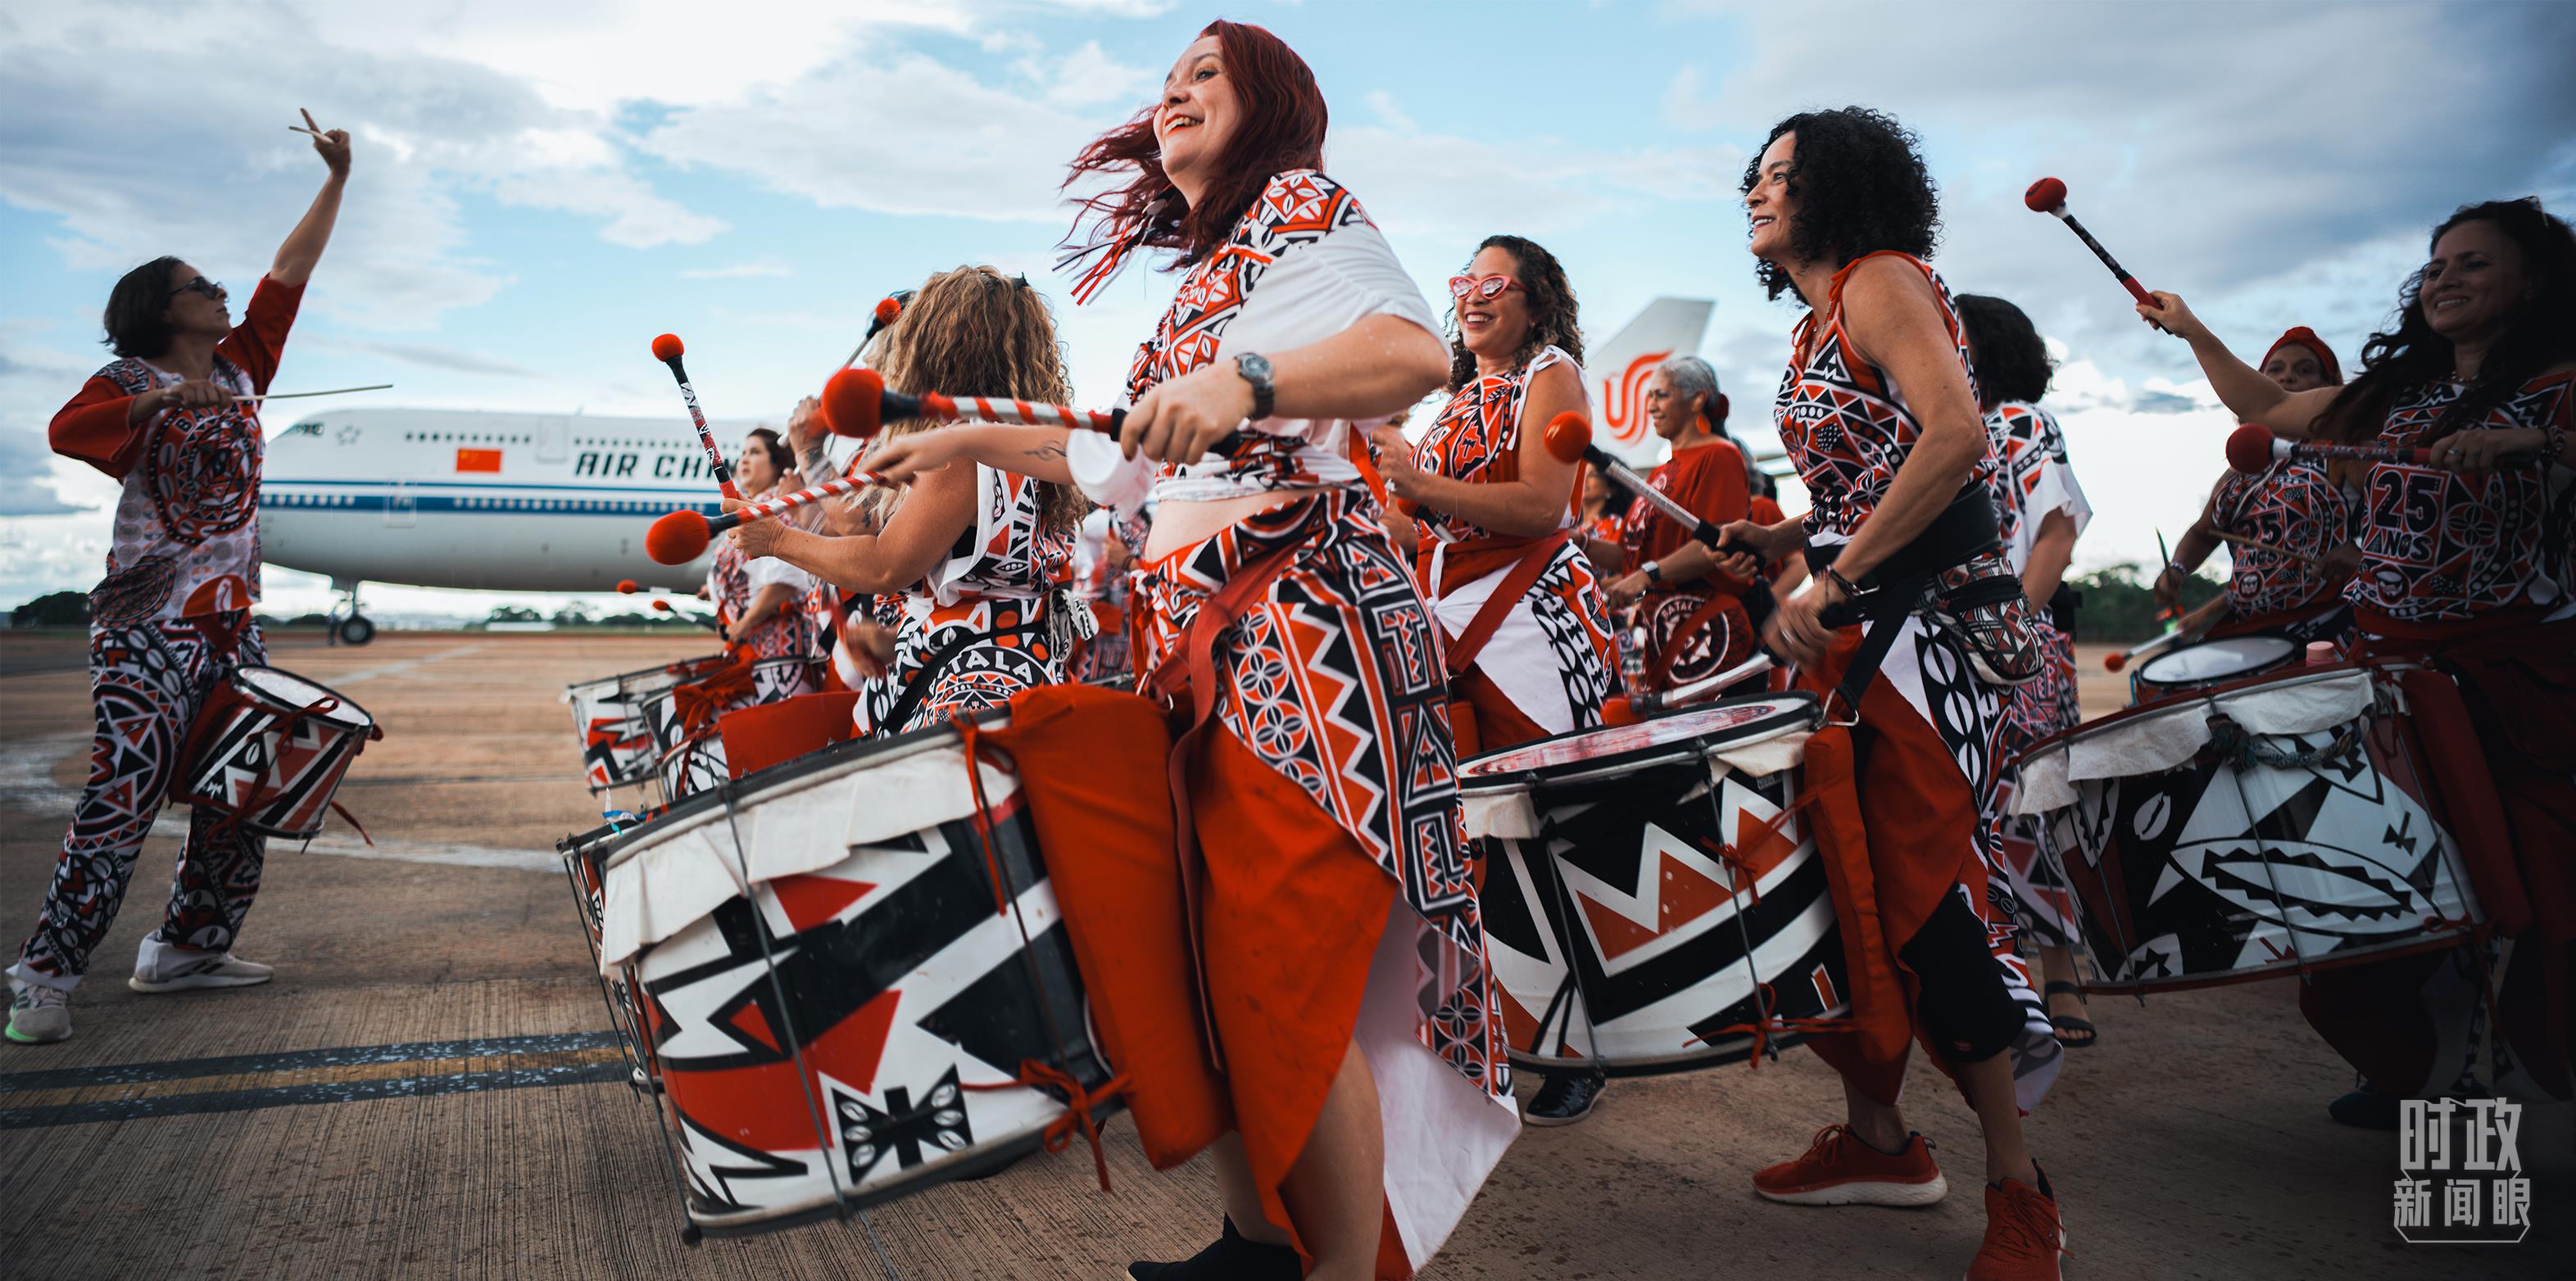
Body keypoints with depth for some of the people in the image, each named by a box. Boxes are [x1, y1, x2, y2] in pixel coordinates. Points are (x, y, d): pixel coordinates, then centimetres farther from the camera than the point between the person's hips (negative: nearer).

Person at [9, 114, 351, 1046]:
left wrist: (338, 180, 15)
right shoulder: (130, 384, -2)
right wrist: (165, 399, -30)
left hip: (232, 619, 7)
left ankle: (186, 949, 19)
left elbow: (290, 272, 15)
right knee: (123, 795, -11)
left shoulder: (238, 366, 14)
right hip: (149, 625, -7)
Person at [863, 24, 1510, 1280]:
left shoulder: (1305, 208, 0)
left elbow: (1416, 351, -20)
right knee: (1206, 963, 8)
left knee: (1283, 981, -9)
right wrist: (977, 442, 34)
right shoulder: (1204, 272, 26)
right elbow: (1135, 462, 32)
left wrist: (1242, 381, -35)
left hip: (1303, 621, -8)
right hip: (1200, 635, 9)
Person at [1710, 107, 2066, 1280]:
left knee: (1920, 884, -12)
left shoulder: (1882, 279, -7)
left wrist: (1836, 582, -23)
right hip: (1852, 624, 9)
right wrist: (1784, 541, 10)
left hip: (1929, 610, -9)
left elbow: (1956, 437, -22)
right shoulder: (1815, 322, 21)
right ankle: (1875, 1136, 19)